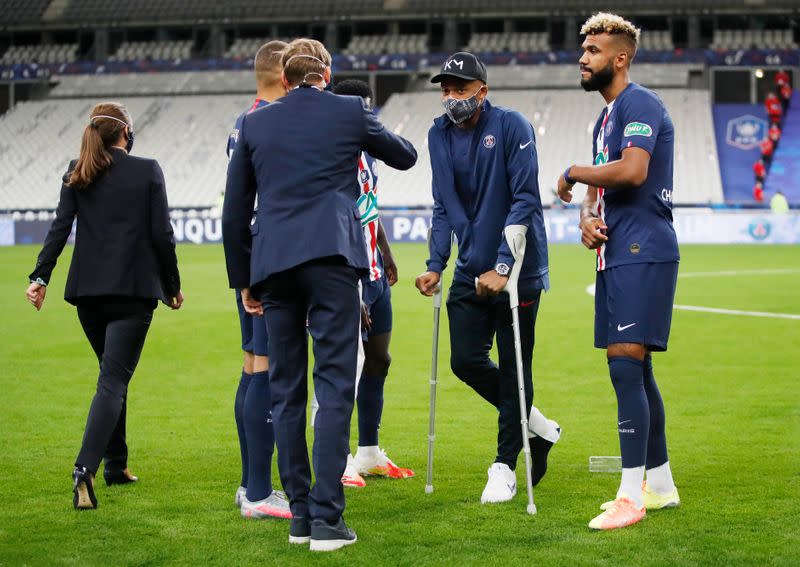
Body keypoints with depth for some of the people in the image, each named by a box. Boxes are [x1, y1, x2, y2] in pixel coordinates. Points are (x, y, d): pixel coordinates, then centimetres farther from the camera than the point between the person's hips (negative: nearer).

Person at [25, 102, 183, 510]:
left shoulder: (77, 173, 6)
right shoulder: (147, 171, -3)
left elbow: (60, 227, -2)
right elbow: (161, 234, -5)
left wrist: (41, 276, -5)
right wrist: (172, 286, 5)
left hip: (88, 290, 4)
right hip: (133, 290, -4)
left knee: (114, 373, 22)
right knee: (114, 379, -8)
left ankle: (115, 465, 27)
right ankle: (85, 469, -26)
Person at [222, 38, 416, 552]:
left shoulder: (255, 124, 13)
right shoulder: (350, 112, 7)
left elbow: (235, 213, 14)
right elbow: (405, 157, 25)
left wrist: (243, 279, 22)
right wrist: (368, 135, 45)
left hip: (273, 262, 3)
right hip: (331, 254, -3)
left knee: (285, 389, 9)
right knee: (334, 383, -5)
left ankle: (300, 514, 10)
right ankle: (327, 517, -11)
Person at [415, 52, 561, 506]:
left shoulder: (511, 127, -13)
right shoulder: (440, 135, 5)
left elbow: (525, 200, -16)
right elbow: (444, 207, 11)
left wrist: (503, 267, -22)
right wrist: (436, 265, 0)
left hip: (518, 269, -6)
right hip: (472, 270, 6)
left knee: (514, 368, 0)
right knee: (466, 360, 1)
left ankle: (505, 466, 12)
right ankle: (536, 426, 23)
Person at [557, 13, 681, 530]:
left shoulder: (639, 105, -11)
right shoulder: (606, 117, 20)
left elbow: (632, 171, -26)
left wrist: (573, 173, -11)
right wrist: (587, 218, 0)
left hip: (642, 253, -10)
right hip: (618, 254, 10)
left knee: (626, 366, -14)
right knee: (635, 370, 13)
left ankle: (631, 496, -14)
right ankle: (660, 484, 22)